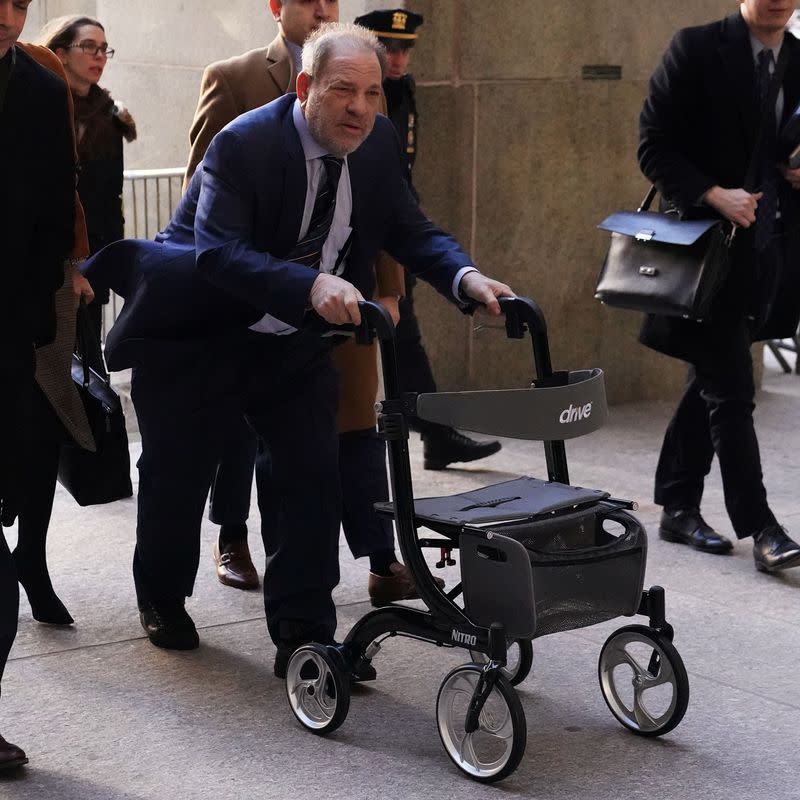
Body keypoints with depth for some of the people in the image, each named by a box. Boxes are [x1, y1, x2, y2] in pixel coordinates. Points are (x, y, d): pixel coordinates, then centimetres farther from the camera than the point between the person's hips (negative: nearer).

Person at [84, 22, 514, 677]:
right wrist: (312, 284, -50)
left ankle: (303, 636, 3)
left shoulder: (378, 142, -6)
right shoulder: (244, 144, -26)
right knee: (177, 477, 9)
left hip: (295, 342, 5)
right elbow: (218, 252, -36)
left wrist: (467, 278, -25)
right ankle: (162, 600, 36)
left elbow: (410, 231, -4)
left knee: (313, 476, -6)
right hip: (197, 340, -4)